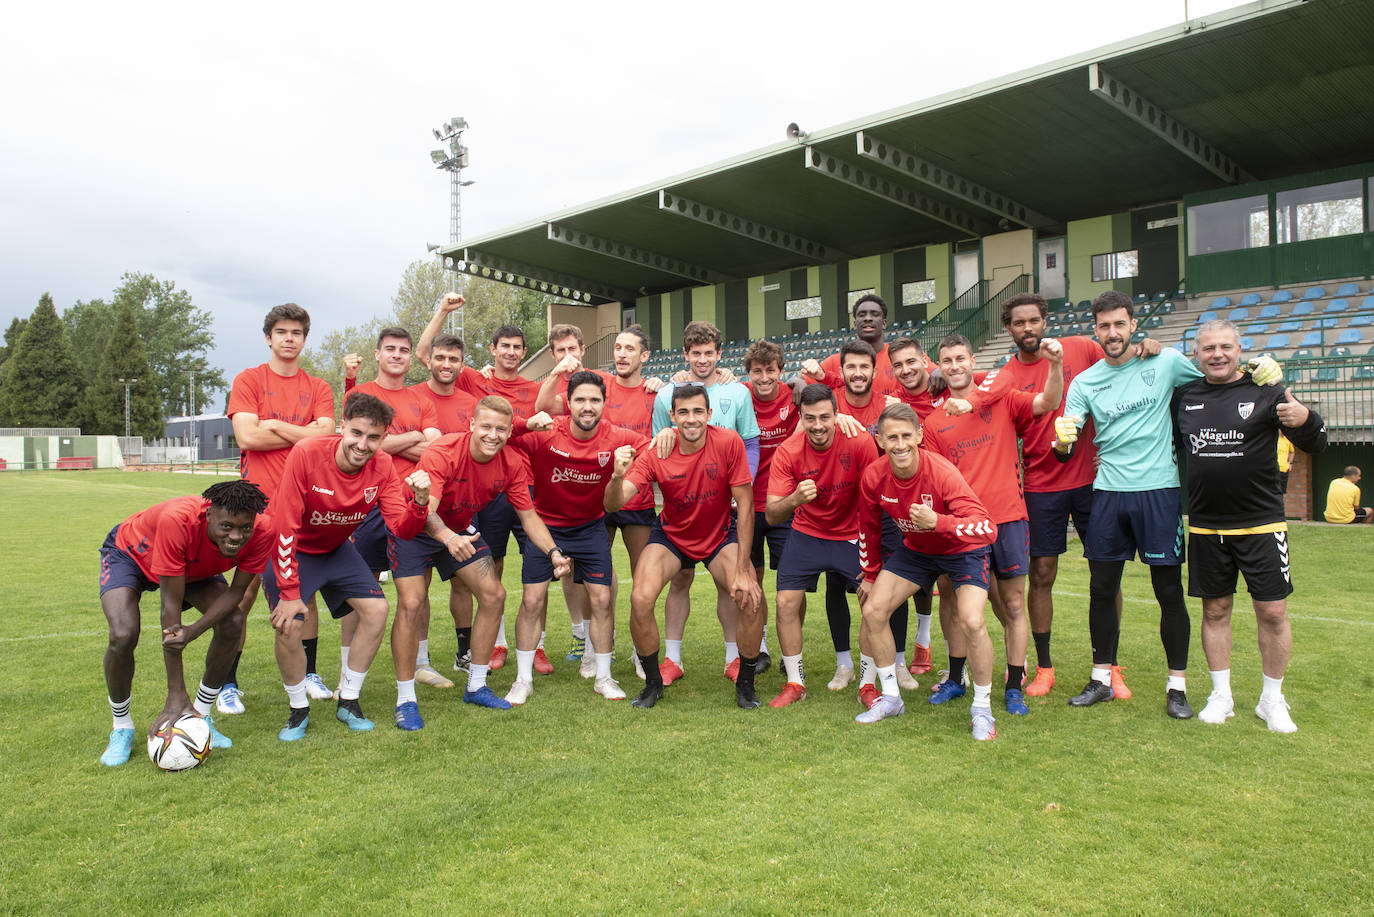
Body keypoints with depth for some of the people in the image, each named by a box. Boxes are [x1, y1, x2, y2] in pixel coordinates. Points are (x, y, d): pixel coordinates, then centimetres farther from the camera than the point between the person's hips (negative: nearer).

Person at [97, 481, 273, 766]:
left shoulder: (261, 532, -33)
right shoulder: (177, 521, -45)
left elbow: (237, 590, -21)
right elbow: (171, 605, -40)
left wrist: (195, 630, -42)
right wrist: (176, 695, -37)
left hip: (192, 566, 4)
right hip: (129, 553, -3)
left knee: (232, 623, -18)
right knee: (123, 635, -26)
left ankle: (202, 716, 4)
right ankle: (121, 728, 1)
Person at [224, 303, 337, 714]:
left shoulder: (317, 388, 11)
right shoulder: (248, 380, 3)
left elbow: (326, 436, -5)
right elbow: (247, 436, -11)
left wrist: (274, 424, -7)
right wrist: (304, 433, -5)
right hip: (258, 500, -3)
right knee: (245, 592, 0)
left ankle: (309, 674, 22)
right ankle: (227, 683, 11)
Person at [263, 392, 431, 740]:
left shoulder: (382, 467, -18)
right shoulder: (306, 454, -30)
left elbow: (403, 529, -21)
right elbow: (285, 528, -26)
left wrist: (419, 501, -43)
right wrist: (289, 593, -26)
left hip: (336, 549, 4)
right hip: (291, 550, -4)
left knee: (377, 609, -9)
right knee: (288, 625, -18)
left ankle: (348, 702, 9)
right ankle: (298, 710, 8)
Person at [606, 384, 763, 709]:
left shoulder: (729, 443, -21)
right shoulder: (656, 453, -20)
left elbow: (745, 504, -16)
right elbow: (613, 504, -26)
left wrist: (743, 568, -19)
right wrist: (617, 477, -50)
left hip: (721, 535, 0)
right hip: (671, 536, 1)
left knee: (750, 597, -22)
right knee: (640, 599, -21)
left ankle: (745, 683, 5)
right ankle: (653, 683, 5)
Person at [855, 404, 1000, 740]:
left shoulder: (942, 472, -33)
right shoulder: (873, 476, -19)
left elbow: (987, 529, -39)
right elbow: (869, 529, 1)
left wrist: (937, 522, -53)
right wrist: (871, 576, 10)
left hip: (963, 551, -5)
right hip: (915, 549, 5)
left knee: (971, 622, -23)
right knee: (872, 611, -4)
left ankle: (982, 708, 1)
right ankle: (891, 698, 16)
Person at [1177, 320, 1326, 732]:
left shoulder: (1265, 392, -4)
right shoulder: (1186, 396, 5)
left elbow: (1316, 444, -5)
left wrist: (1305, 420, -28)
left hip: (1261, 523, -2)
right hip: (1205, 526, 3)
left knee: (1273, 612, 1)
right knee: (1215, 611, 9)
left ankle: (1272, 699, 19)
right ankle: (1221, 696, 22)